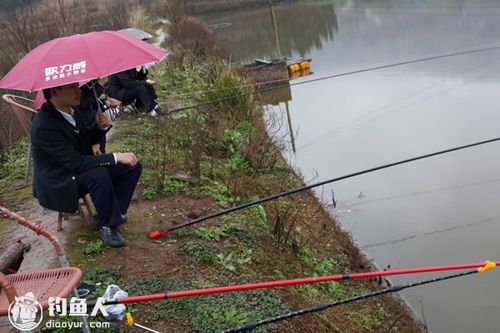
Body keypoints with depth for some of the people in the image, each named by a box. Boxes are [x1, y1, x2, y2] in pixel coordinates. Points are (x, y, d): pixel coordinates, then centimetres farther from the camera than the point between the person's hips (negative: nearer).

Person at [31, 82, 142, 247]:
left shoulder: (70, 110, -3)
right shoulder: (44, 125, -28)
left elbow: (85, 141, 11)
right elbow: (75, 162, -31)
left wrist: (100, 127, -10)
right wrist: (115, 157, -30)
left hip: (78, 170, 9)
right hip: (59, 184, -8)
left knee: (132, 166, -1)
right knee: (99, 175, -35)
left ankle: (115, 212, 4)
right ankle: (107, 225, -15)